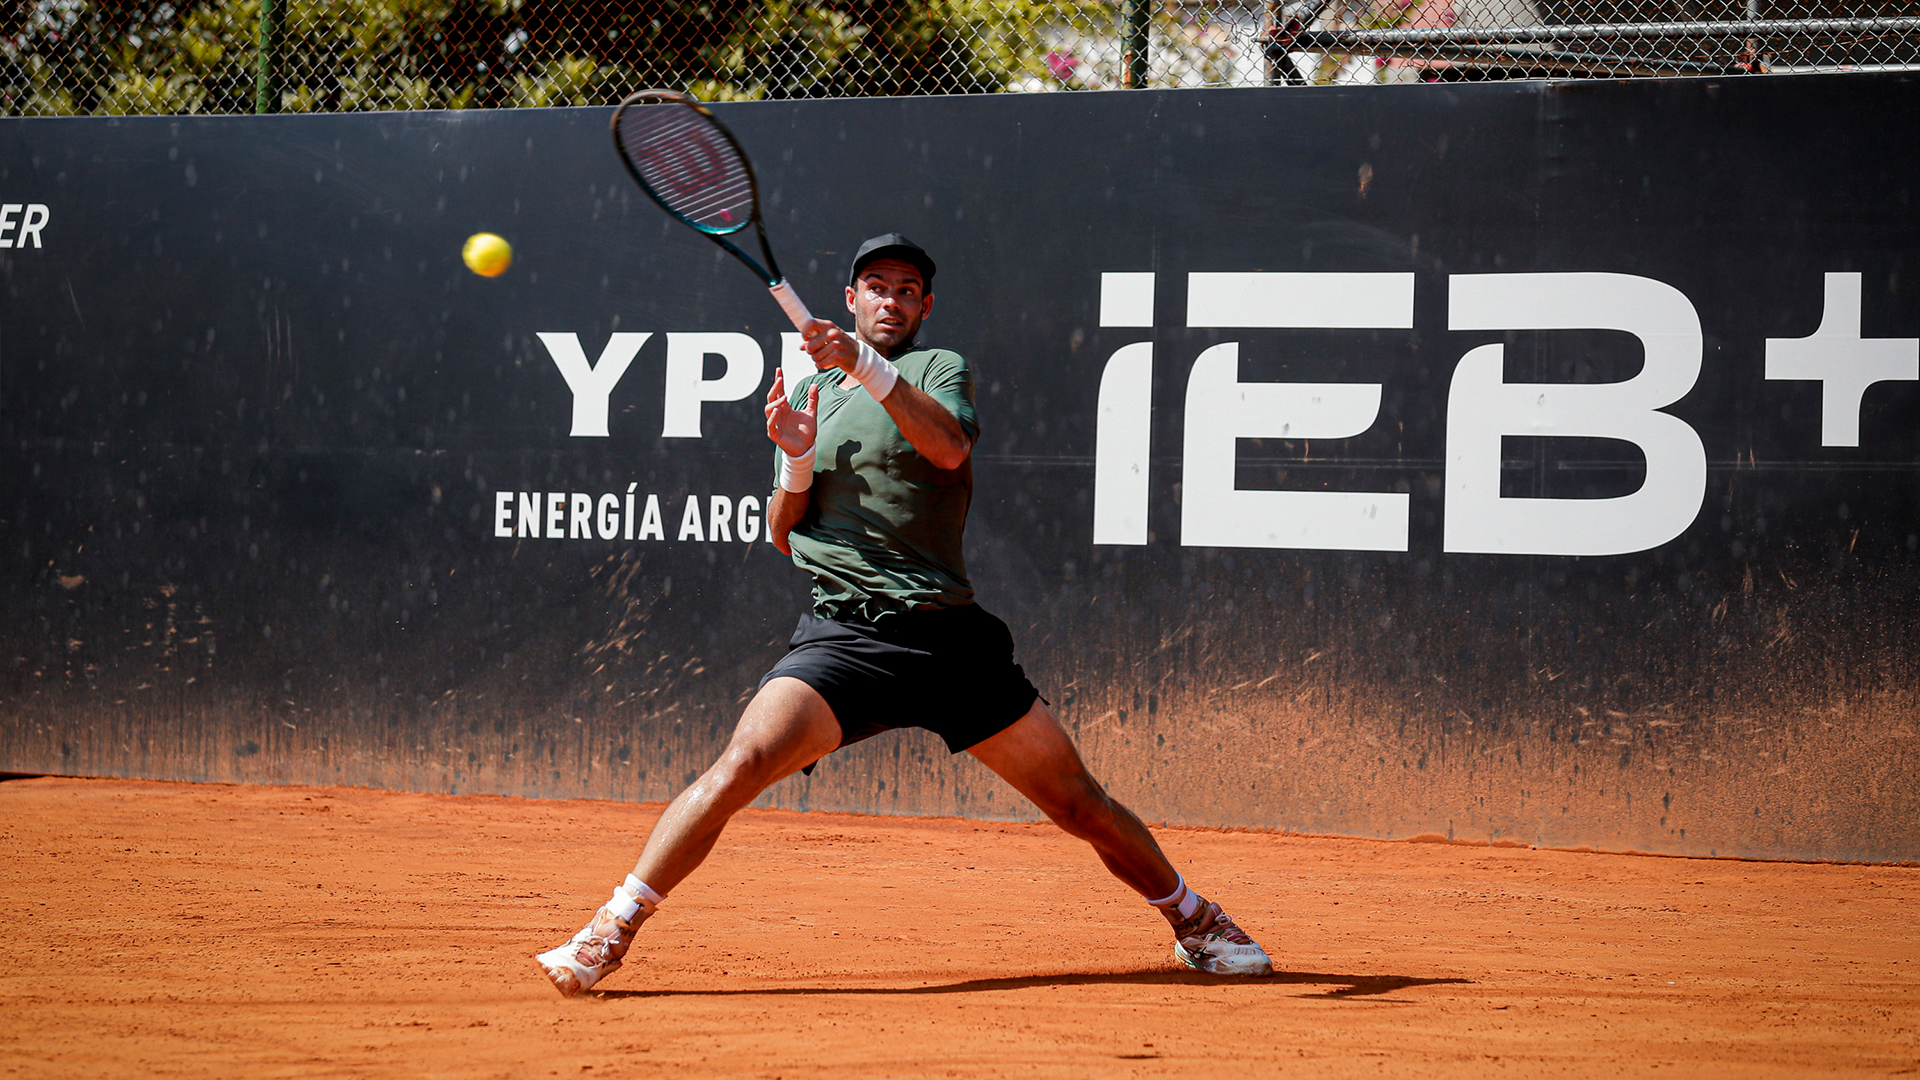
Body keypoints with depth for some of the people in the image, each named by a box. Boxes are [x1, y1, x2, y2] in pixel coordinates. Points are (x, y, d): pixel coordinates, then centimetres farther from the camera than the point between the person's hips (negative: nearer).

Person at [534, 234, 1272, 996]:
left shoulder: (941, 369, 8)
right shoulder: (808, 396, 17)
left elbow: (950, 448, -16)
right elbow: (783, 536, 15)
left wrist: (869, 366, -27)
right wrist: (796, 462, -5)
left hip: (948, 633, 0)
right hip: (843, 632, 0)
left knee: (1077, 800, 4)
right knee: (742, 765, -23)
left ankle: (1194, 921, 25)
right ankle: (608, 934, -21)